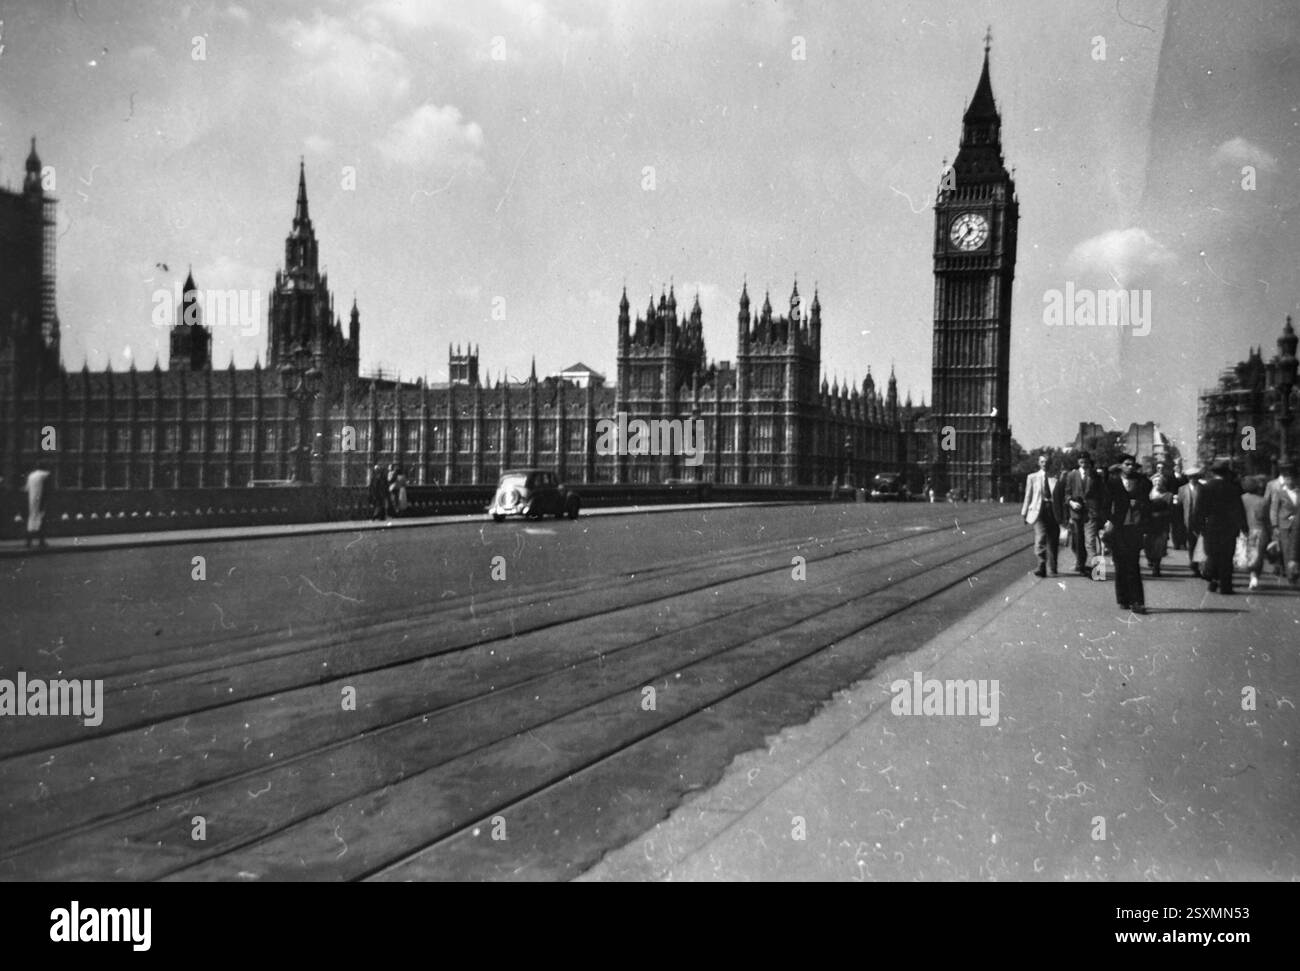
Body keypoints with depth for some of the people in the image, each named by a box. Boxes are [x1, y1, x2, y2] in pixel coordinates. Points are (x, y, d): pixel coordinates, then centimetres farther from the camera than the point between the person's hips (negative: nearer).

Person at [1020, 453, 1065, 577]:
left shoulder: (1057, 478, 9)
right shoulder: (1032, 477, 10)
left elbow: (1062, 497, 10)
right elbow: (1028, 496, 12)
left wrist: (1063, 515, 6)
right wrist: (1025, 512, 9)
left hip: (1053, 511, 1)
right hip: (1038, 511, -1)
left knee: (1053, 541, 5)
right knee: (1040, 537, -16)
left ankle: (1051, 569, 17)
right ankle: (1041, 566, -13)